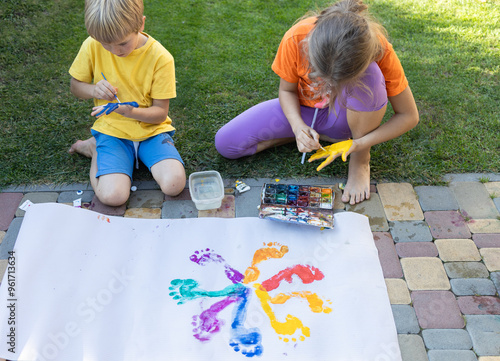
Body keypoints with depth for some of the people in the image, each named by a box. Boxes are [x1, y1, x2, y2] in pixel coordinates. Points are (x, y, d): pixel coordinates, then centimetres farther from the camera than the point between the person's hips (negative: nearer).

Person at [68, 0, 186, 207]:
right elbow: (76, 86, 7)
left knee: (174, 184, -25)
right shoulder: (93, 46, -8)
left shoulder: (160, 58, -14)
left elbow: (160, 113, -10)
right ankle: (95, 148, 9)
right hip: (112, 130, 0)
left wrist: (129, 111, -30)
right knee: (112, 195, -24)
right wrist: (94, 90, -17)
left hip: (151, 128, 1)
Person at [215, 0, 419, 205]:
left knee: (370, 75, -37)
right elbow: (286, 90, -10)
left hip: (346, 113, -2)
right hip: (303, 110, 2)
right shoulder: (296, 39, -29)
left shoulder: (379, 51, -30)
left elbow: (408, 116, -19)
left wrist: (360, 144, -32)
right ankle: (323, 134, -1)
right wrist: (298, 127, -29)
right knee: (225, 144, -12)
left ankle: (361, 161, -14)